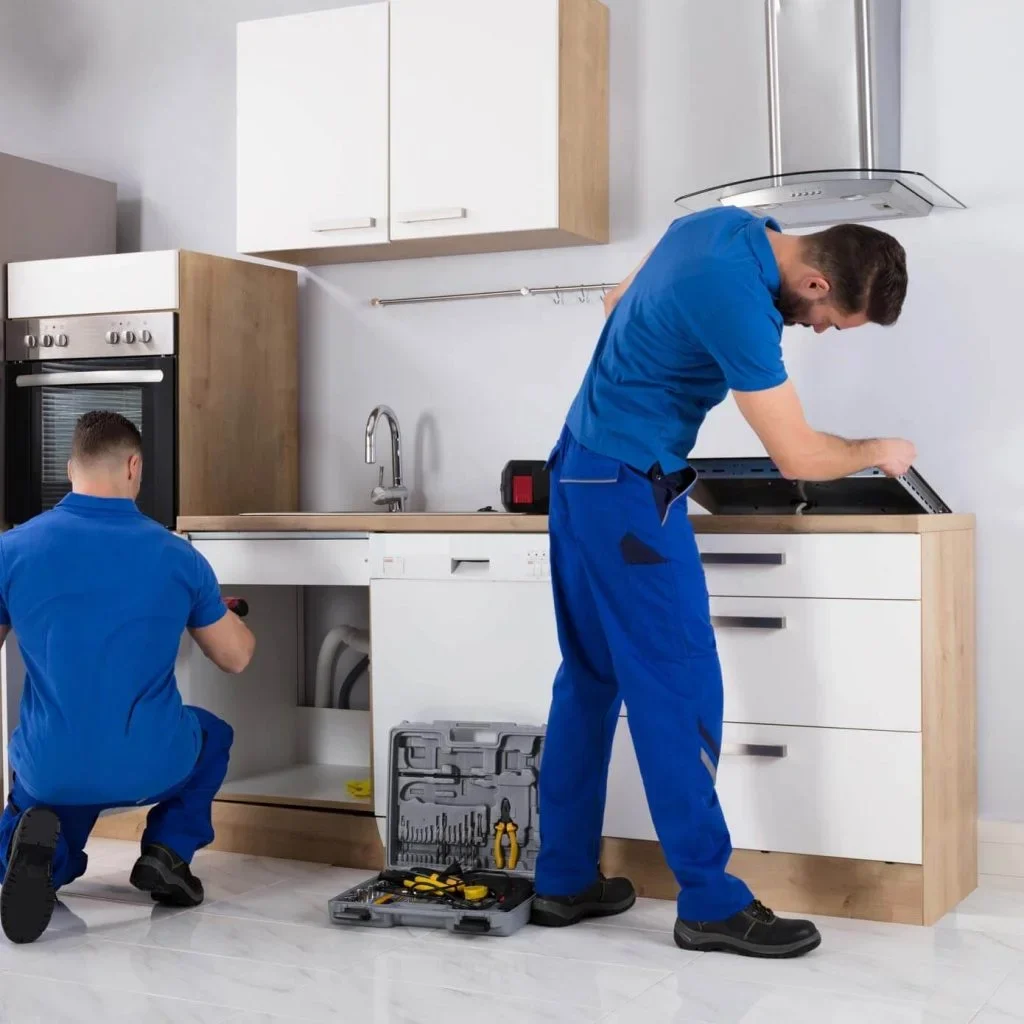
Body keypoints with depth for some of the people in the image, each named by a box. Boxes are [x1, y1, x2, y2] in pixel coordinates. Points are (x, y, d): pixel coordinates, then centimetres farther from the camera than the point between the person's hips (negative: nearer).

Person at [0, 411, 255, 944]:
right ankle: (168, 852, 10)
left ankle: (45, 848, -6)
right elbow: (236, 658, 8)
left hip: (50, 770, 1)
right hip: (150, 767, 0)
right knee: (212, 735, 35)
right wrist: (220, 614, 31)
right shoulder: (179, 557, -4)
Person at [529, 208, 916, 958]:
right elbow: (799, 458, -20)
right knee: (681, 690, -6)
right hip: (629, 491, -10)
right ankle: (711, 903, 1)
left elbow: (619, 303, 22)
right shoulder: (739, 301, -24)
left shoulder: (724, 224, 5)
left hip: (581, 469, 10)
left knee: (590, 678, 12)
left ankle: (565, 881, 18)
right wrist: (878, 452, -2)